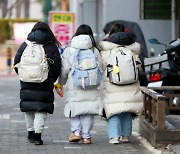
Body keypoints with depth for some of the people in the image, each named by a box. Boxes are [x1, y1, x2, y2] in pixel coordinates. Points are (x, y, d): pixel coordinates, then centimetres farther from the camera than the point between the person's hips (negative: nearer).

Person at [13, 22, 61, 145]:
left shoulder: (25, 45, 4)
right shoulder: (52, 47, -1)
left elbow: (16, 64, 6)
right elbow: (57, 68, -3)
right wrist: (51, 81, 12)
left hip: (27, 84, 2)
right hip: (45, 85, -2)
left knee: (29, 109, 14)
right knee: (41, 110, -1)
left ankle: (31, 133, 23)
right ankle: (37, 135, -10)